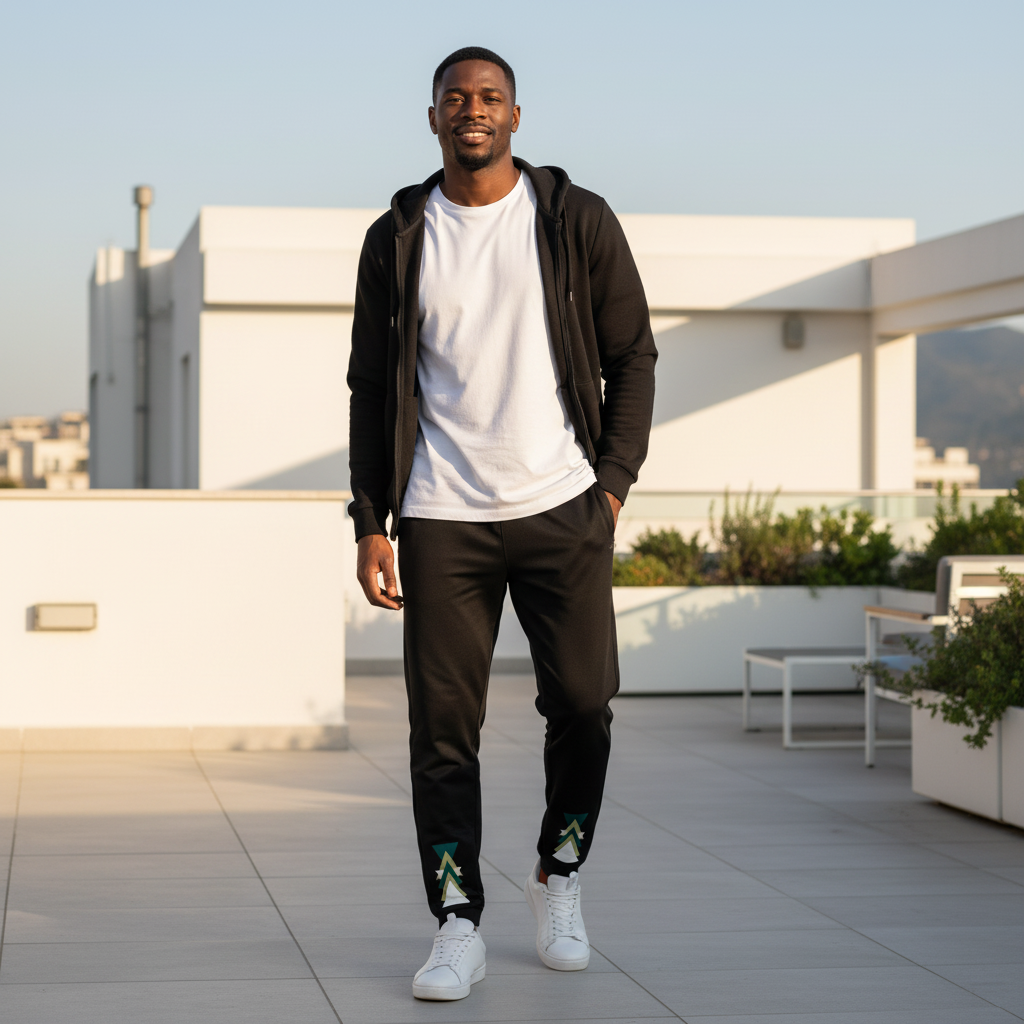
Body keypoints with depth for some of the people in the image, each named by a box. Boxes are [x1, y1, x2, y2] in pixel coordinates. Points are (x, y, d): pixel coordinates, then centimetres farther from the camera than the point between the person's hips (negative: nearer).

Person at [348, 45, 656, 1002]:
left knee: (582, 703, 3)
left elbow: (632, 355, 8)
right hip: (440, 520, 0)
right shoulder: (397, 240, 6)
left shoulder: (577, 221, 4)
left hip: (562, 507, 0)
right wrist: (369, 525, 2)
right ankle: (457, 925, 5)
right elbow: (372, 387, 8)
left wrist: (614, 483, -1)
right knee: (442, 725, -2)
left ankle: (559, 878, 26)